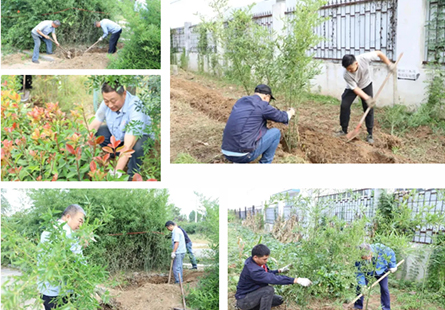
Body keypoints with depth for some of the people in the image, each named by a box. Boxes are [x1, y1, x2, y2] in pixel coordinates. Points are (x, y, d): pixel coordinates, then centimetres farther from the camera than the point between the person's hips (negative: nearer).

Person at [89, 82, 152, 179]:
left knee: (137, 147, -37)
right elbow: (94, 124, -11)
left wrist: (117, 172, -47)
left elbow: (128, 146, -42)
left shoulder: (135, 108, -37)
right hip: (117, 134, 6)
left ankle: (131, 177, -12)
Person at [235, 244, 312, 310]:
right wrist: (297, 280, -41)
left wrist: (279, 270, 1)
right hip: (243, 300, -10)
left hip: (254, 294, 10)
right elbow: (272, 278, -39)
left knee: (279, 300, 6)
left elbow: (267, 274, 18)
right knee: (269, 289, -28)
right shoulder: (252, 270, -32)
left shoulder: (259, 262, -3)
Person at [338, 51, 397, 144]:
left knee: (369, 108, -4)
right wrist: (367, 98, -39)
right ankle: (344, 130, 4)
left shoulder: (364, 58, -37)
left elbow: (379, 53, -20)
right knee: (344, 105, -14)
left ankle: (370, 134, 4)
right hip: (352, 87, -1)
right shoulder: (346, 75, -35)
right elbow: (355, 88, -29)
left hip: (366, 85, 1)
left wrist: (389, 64, -21)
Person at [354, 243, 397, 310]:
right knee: (360, 288, -8)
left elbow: (390, 253, -17)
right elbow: (359, 273, -28)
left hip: (381, 270, 0)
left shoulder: (379, 248, -36)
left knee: (384, 289, -5)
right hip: (367, 273, 0)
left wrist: (392, 266, -12)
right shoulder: (359, 260, -34)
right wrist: (362, 286, -38)